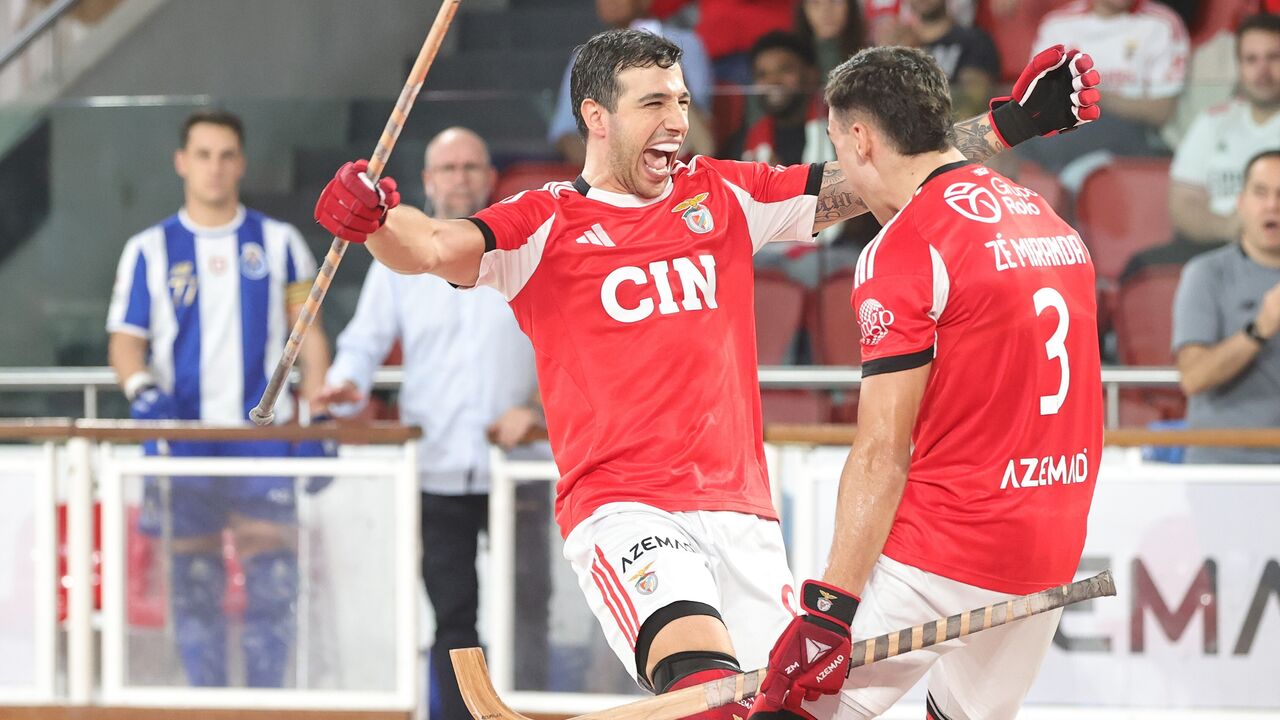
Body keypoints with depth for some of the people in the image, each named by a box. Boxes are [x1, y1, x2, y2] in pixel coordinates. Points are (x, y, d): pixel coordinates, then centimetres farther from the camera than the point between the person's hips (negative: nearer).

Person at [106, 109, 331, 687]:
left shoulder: (279, 243, 10)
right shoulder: (150, 249, 9)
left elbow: (308, 336, 10)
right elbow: (125, 340, 6)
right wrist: (141, 389, -15)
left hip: (263, 435, 0)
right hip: (182, 439, 0)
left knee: (273, 576, -7)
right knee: (193, 585, 0)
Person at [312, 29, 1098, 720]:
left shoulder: (724, 197, 14)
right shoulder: (546, 224, 2)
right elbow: (434, 247, -12)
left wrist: (1011, 124, 7)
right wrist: (373, 218, -34)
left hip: (738, 509, 5)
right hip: (621, 509, -5)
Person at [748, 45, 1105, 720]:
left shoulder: (904, 248, -13)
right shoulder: (1050, 221, 12)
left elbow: (882, 452, -18)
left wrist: (831, 606, -18)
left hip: (939, 559, -8)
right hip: (1050, 557, 8)